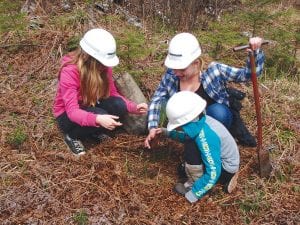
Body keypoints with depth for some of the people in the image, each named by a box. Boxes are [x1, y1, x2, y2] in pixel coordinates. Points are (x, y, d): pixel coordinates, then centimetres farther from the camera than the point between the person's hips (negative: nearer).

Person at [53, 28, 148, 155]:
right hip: (67, 115, -5)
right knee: (101, 118, -34)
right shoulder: (69, 72, -30)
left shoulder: (103, 67, -13)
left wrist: (134, 107, -22)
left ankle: (94, 131, 2)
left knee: (119, 105, -23)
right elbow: (72, 111, -35)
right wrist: (97, 119, -53)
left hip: (91, 107, 5)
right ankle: (72, 136, -5)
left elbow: (112, 94, -5)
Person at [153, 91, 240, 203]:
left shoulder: (205, 137, -35)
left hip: (227, 168, -9)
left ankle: (193, 186, -3)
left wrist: (192, 195, -26)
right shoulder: (198, 121, -10)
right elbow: (186, 135, 15)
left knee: (192, 155, -27)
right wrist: (166, 132, 3)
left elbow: (213, 174, -34)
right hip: (222, 159, 9)